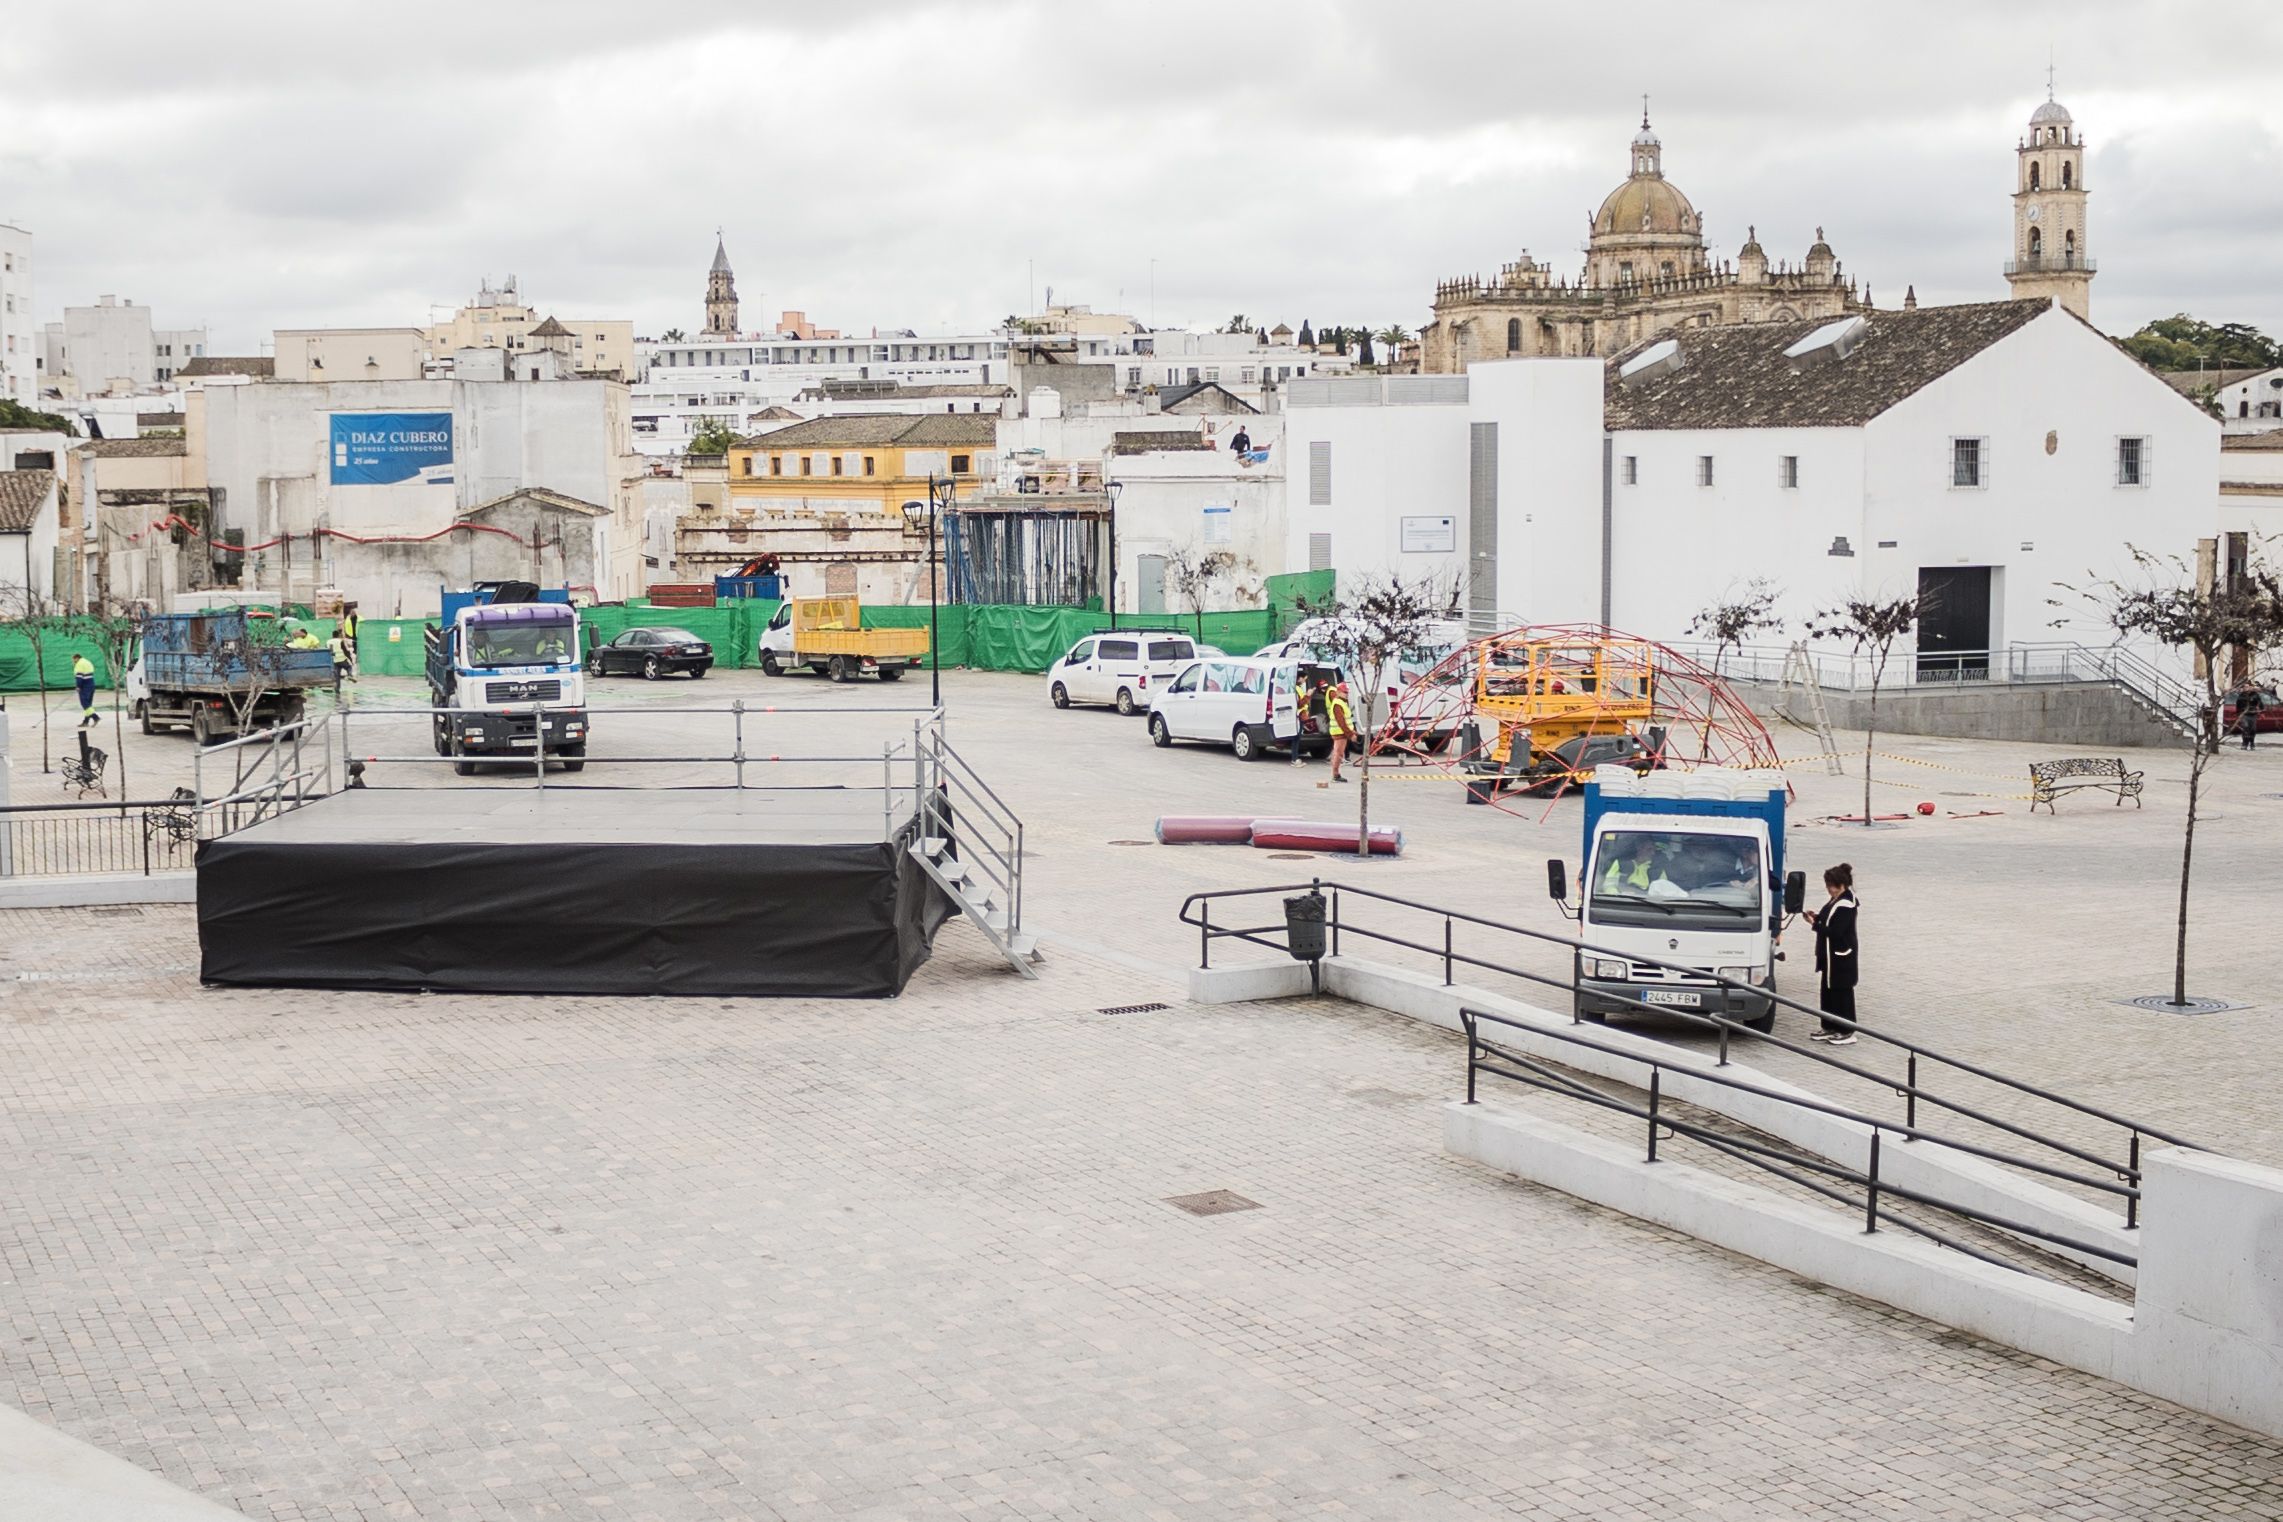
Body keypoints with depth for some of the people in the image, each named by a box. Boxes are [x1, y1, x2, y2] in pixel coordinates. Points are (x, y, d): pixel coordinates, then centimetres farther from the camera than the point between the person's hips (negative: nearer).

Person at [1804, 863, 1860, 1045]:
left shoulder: (1845, 906, -21)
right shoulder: (1836, 900, 9)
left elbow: (1835, 932, -25)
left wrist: (1815, 924, -18)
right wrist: (1817, 916, 4)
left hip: (1841, 957, -10)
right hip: (1829, 956, 10)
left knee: (1842, 993, -2)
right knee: (1828, 991, 15)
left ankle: (1847, 1032, 6)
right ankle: (1830, 1028, 24)